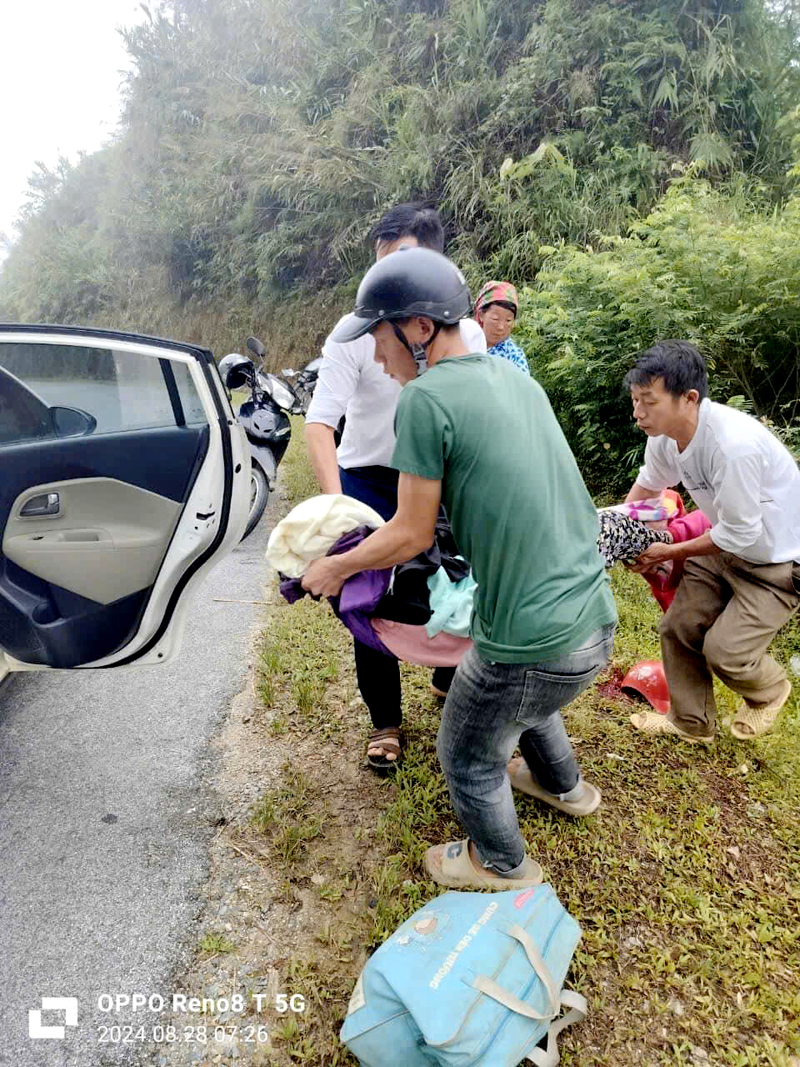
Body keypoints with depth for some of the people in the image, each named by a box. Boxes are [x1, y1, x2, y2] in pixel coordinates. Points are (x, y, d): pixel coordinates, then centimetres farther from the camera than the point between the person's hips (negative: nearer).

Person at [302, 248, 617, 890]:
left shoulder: (425, 399, -17)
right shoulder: (515, 377, 7)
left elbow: (412, 535, -10)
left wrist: (336, 568, 6)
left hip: (535, 643, -8)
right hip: (597, 619, 8)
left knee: (469, 758, 20)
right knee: (525, 703, 37)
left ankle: (502, 863, 46)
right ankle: (564, 786, 63)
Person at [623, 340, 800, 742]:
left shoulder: (734, 444, -38)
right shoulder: (663, 434, -12)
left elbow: (740, 535, -28)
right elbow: (648, 483, 10)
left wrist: (668, 552, -17)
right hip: (727, 542, 8)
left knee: (724, 650, -11)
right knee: (679, 627, 7)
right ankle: (691, 723, 29)